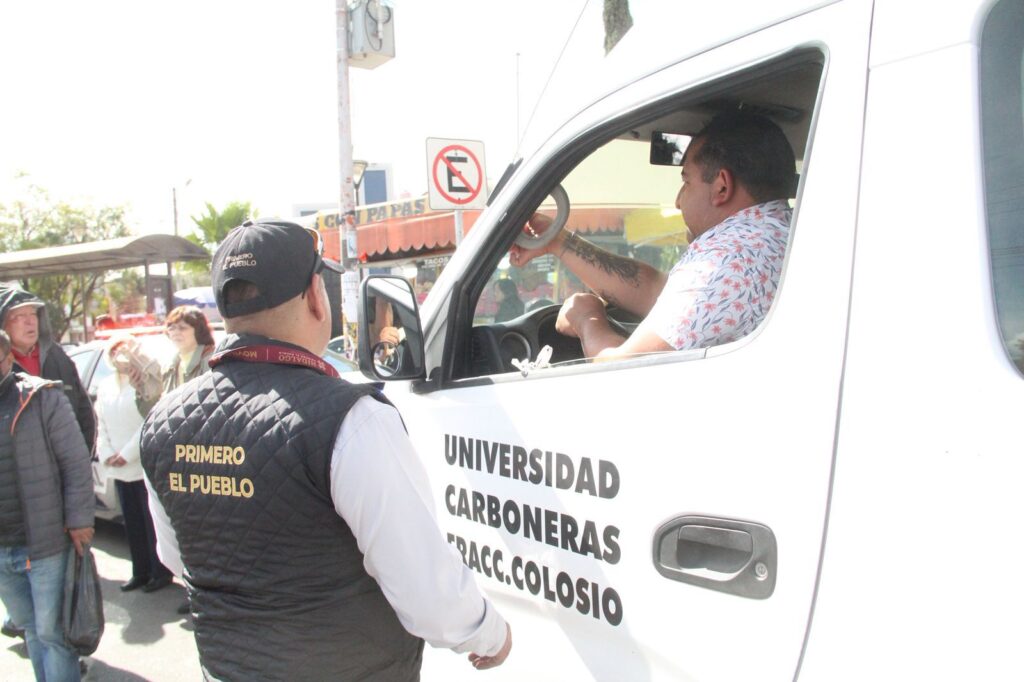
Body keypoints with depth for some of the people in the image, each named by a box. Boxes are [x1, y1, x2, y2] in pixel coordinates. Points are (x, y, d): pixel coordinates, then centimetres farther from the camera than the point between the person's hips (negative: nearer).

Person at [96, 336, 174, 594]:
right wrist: (106, 454, 0)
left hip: (146, 467, -6)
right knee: (132, 524, 13)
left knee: (152, 523, 2)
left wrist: (127, 454, -15)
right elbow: (100, 424, 13)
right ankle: (140, 572, 24)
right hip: (119, 470, 6)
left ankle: (160, 573, 12)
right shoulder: (106, 386, 12)